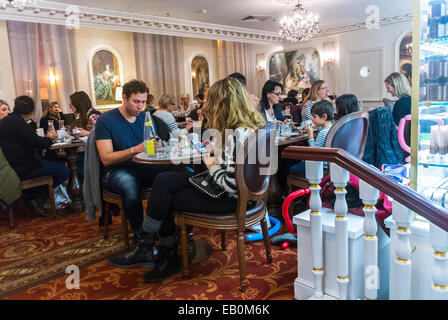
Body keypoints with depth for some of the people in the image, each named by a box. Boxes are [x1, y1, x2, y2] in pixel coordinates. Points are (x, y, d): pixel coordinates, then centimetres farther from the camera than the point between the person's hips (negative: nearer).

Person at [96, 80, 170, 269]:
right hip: (117, 172, -4)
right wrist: (135, 150, -24)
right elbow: (106, 159, -10)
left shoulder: (147, 118, 13)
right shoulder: (106, 120, -1)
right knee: (129, 183, -40)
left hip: (145, 169, 4)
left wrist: (157, 146, -14)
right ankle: (143, 243, -28)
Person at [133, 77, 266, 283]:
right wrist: (217, 157, 1)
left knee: (164, 199, -3)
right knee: (163, 180, 1)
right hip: (220, 186, 9)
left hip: (228, 198, -9)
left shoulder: (237, 134, -27)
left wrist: (212, 166, -12)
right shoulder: (251, 125, 4)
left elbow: (231, 185, -28)